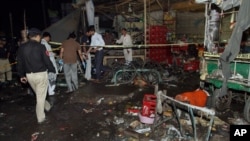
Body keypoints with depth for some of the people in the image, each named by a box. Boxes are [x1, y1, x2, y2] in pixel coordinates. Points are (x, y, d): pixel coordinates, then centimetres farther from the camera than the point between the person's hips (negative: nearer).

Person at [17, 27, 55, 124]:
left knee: (39, 94, 25)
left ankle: (47, 106, 46)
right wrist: (53, 70, 4)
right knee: (41, 96, 6)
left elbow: (20, 63, 7)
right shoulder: (41, 47, -12)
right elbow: (47, 61, -12)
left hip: (29, 75, 5)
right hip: (41, 74, -5)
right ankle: (40, 118, 14)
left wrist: (21, 75, 16)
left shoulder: (22, 47, 3)